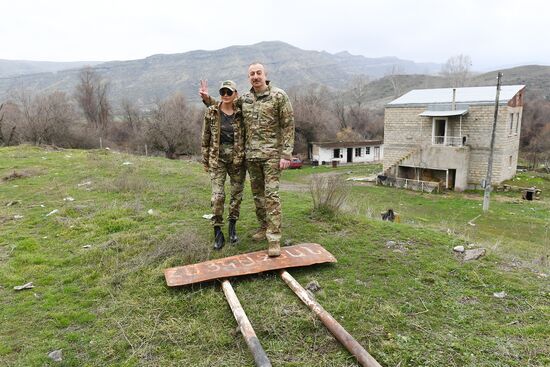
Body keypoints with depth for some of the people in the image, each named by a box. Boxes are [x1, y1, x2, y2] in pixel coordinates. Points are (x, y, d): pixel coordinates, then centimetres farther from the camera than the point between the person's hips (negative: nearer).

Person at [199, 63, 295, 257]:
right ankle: (264, 226, 28)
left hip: (272, 154, -5)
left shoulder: (279, 96, -5)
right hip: (251, 155, 5)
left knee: (271, 194, -9)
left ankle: (274, 238, -6)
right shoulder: (244, 99, 8)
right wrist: (208, 99, 3)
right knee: (257, 193, 11)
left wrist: (286, 154, -14)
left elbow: (288, 126, -7)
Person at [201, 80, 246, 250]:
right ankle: (218, 232, 4)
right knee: (217, 196, -8)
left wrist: (247, 158, 4)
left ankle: (232, 228, 26)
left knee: (237, 194, 8)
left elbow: (246, 136, 5)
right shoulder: (211, 112, 0)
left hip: (237, 159, 1)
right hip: (217, 159, -1)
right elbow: (205, 138, 4)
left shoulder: (240, 113, 0)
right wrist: (205, 161, 4)